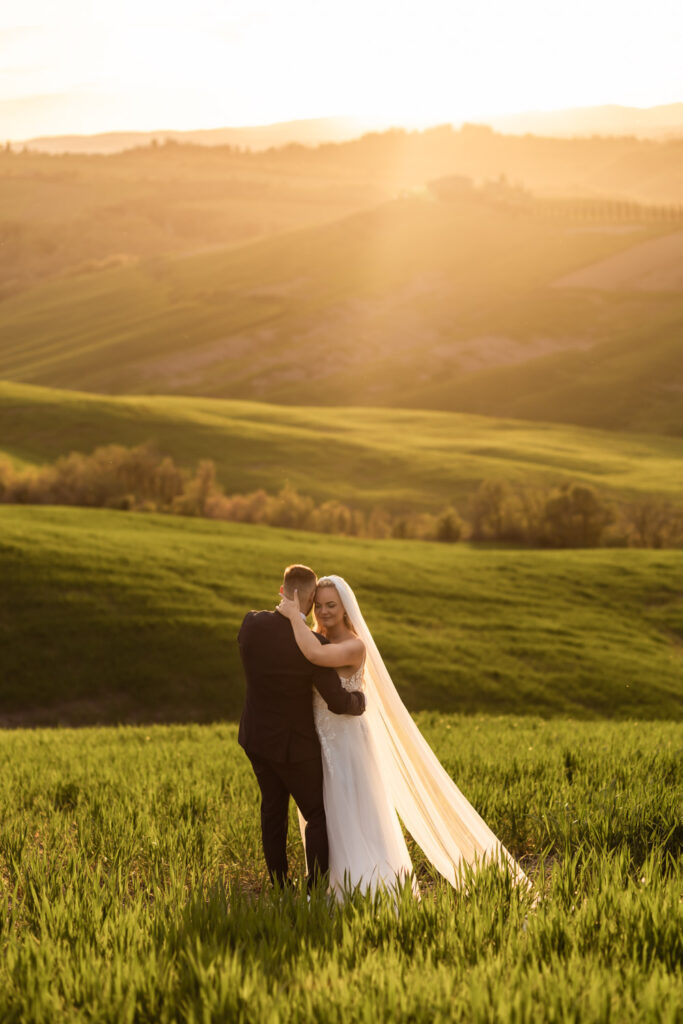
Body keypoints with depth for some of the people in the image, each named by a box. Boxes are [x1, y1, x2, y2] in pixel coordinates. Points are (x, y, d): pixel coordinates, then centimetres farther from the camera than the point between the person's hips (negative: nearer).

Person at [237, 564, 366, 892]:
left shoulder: (251, 623, -14)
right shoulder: (315, 646, -28)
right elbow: (338, 702, -23)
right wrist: (361, 699, 0)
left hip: (256, 736, 5)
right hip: (293, 743, -5)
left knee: (273, 809, 21)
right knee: (318, 816, 11)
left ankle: (279, 884, 29)